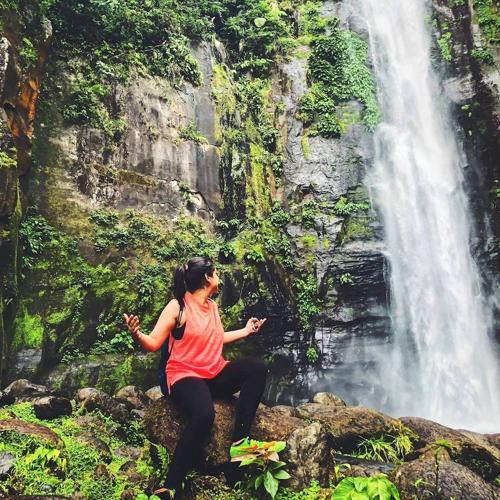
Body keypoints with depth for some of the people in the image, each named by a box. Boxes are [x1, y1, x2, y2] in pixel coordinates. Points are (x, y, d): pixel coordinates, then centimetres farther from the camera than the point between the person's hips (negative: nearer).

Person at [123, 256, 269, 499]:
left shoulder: (212, 306, 12)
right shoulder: (177, 306, -11)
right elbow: (154, 343, -12)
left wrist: (246, 330, 30)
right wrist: (138, 335, -34)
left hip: (216, 374, 7)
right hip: (186, 375, -7)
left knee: (257, 367, -17)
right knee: (204, 414, -37)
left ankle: (239, 441, -15)